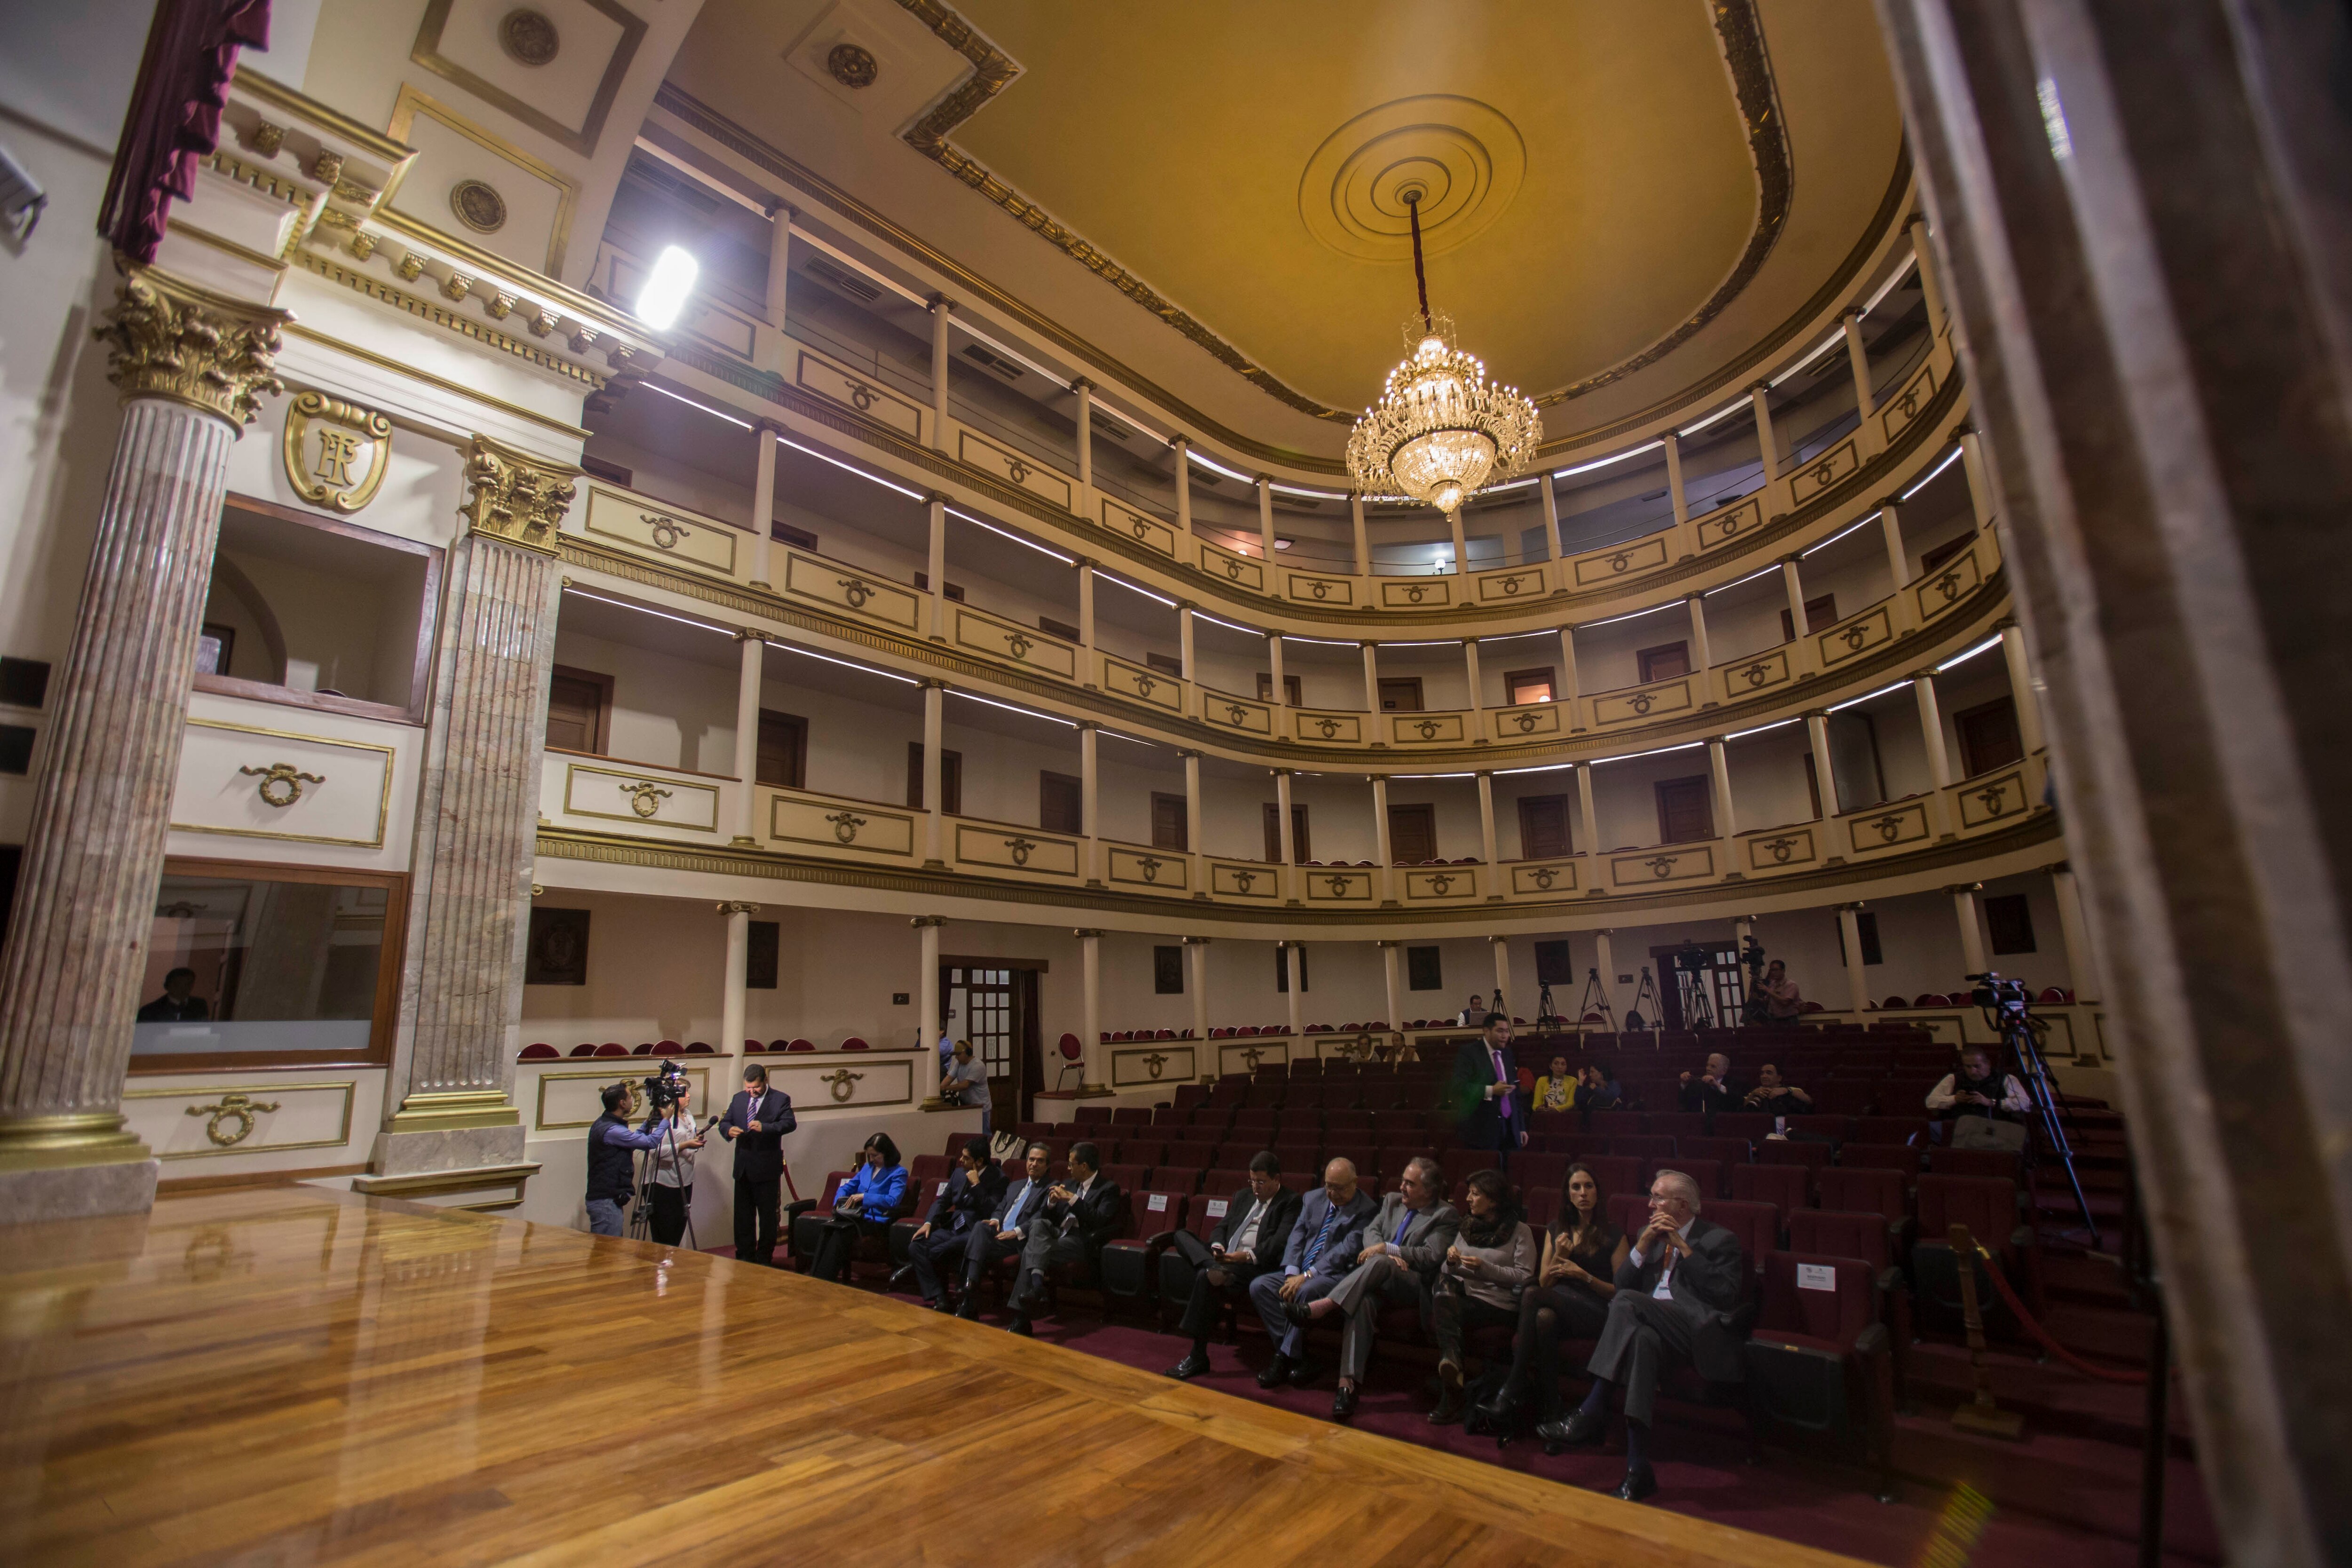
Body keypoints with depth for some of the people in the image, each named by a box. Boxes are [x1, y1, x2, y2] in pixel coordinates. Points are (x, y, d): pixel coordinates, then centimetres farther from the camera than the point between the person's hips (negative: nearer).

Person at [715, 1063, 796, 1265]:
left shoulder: (781, 1099, -6)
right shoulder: (738, 1099, 11)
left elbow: (790, 1124, -18)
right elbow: (724, 1122, 13)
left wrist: (765, 1127, -35)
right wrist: (729, 1130, -12)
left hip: (767, 1170, -5)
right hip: (743, 1169, 5)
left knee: (768, 1216, 4)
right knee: (742, 1216, 12)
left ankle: (765, 1259, 15)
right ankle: (745, 1258, 24)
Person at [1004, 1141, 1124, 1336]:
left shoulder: (1109, 1189, 2)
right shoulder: (1069, 1184, 22)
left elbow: (1099, 1221, -14)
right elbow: (1047, 1217, 19)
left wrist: (1073, 1199, -16)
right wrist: (1052, 1202, -2)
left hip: (1082, 1242, -6)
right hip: (1057, 1233, 6)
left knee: (1031, 1251, -28)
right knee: (1037, 1224, -28)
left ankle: (1021, 1319, -27)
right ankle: (1037, 1284, -42)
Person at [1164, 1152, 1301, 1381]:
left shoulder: (1291, 1202, 1)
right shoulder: (1243, 1196, 24)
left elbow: (1281, 1241, -12)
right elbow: (1221, 1227, 21)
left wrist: (1248, 1256, -22)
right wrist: (1217, 1246, -2)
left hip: (1254, 1265, -7)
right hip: (1224, 1258, 8)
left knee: (1205, 1276, -33)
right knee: (1181, 1236, -11)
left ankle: (1198, 1357, -23)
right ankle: (1215, 1268, -39)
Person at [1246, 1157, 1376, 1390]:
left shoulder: (1365, 1210, -8)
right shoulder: (1313, 1199, 13)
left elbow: (1345, 1250, -16)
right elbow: (1296, 1238, 9)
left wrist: (1306, 1277, -21)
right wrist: (1292, 1274, -9)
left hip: (1335, 1275, -7)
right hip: (1300, 1273, 7)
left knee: (1305, 1292, -36)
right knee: (1259, 1286, -15)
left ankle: (1285, 1357, -17)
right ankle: (1294, 1358, -13)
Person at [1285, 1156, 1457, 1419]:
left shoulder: (1446, 1215, 2)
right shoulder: (1392, 1201, 20)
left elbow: (1431, 1256, -10)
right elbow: (1370, 1231, 9)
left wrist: (1386, 1250, -15)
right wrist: (1389, 1255, -12)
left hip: (1414, 1286, -4)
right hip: (1377, 1281, 4)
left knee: (1379, 1262, -36)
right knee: (1364, 1301, -32)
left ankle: (1319, 1307, -38)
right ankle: (1347, 1382, -35)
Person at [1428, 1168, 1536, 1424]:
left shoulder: (1520, 1231, 3)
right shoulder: (1468, 1227, 19)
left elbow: (1525, 1276, -7)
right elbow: (1447, 1271, 16)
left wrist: (1485, 1268, -16)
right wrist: (1451, 1261, -8)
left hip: (1498, 1303, -5)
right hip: (1460, 1295, 5)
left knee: (1443, 1312, -30)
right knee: (1443, 1284, -31)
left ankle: (1449, 1399, -27)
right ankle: (1452, 1363, -41)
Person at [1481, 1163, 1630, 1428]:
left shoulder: (1614, 1237, 8)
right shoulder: (1556, 1231, 19)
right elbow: (1544, 1282, 16)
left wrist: (1584, 1276, -11)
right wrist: (1558, 1256, -2)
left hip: (1595, 1314, -4)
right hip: (1557, 1306, 4)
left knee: (1531, 1295, -33)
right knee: (1544, 1317, -36)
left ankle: (1513, 1394, -30)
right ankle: (1548, 1411, -32)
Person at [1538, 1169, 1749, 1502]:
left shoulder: (1720, 1240, 6)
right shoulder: (1649, 1234, 22)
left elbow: (1727, 1296, -10)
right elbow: (1621, 1282, 14)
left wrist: (1683, 1247, -9)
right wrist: (1644, 1245, 1)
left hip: (1698, 1332, -5)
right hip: (1650, 1324, 5)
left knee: (1626, 1301, -31)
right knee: (1643, 1339, -34)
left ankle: (1591, 1412, -28)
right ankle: (1638, 1469, -34)